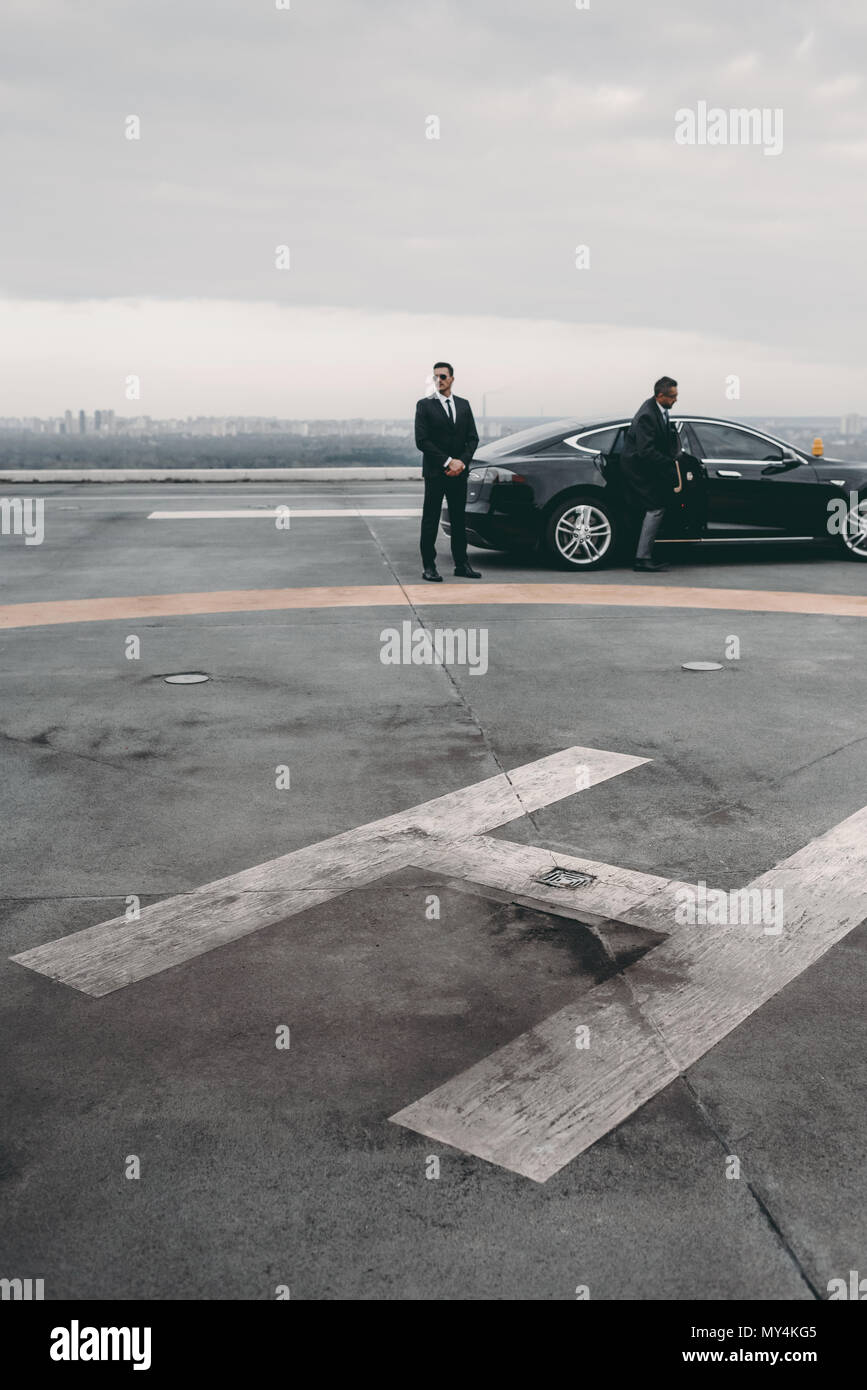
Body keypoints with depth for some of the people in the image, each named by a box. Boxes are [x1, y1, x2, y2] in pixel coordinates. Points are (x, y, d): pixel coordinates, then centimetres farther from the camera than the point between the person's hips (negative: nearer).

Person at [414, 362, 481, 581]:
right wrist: (448, 462, -13)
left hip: (459, 473, 4)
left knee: (459, 520, 8)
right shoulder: (425, 405, -1)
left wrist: (462, 462, -7)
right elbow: (421, 441, -9)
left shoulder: (463, 405, 12)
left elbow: (473, 438, 9)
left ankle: (461, 564, 14)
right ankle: (429, 566, 2)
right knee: (430, 520, -2)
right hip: (435, 472, -4)